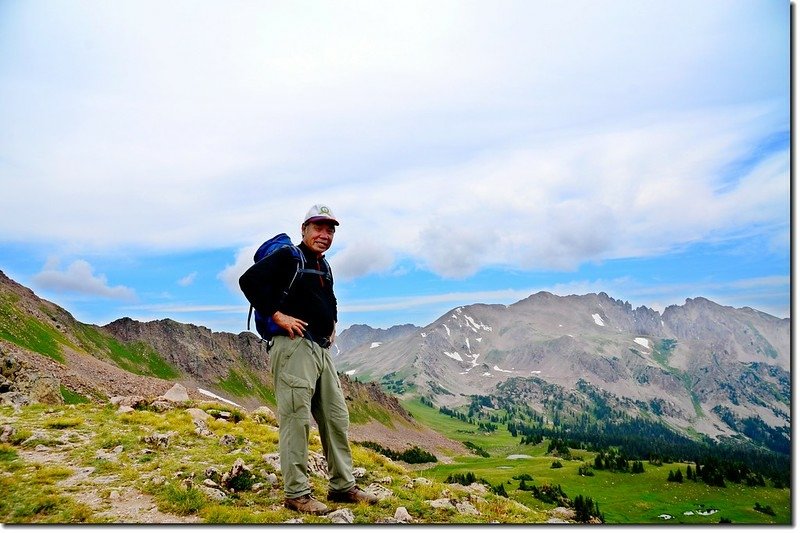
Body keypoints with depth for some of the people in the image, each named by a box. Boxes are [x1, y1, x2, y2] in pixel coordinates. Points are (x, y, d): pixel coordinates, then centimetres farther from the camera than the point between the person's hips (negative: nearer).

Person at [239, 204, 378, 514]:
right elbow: (249, 280, -17)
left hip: (321, 349, 9)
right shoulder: (287, 257, -5)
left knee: (336, 418, 11)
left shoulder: (324, 268, 20)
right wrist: (278, 315, -19)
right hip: (294, 346, -9)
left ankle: (342, 486, 22)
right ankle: (296, 494, 5)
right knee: (296, 420, -7)